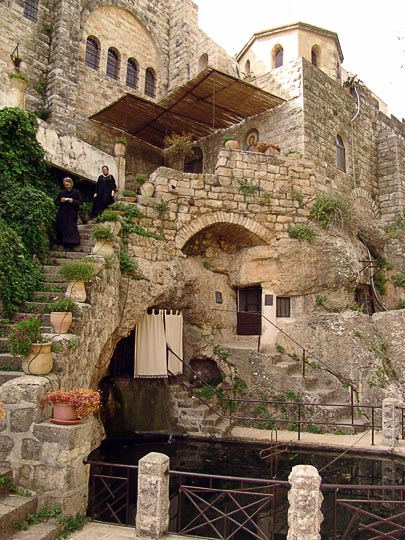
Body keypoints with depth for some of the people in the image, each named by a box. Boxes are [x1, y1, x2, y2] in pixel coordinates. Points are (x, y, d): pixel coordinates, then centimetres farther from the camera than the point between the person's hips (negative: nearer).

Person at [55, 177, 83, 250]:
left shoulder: (76, 192, 2)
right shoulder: (62, 193, 10)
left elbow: (80, 202, -1)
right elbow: (56, 203, 13)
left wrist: (73, 201, -17)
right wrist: (60, 201, -9)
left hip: (72, 215, -3)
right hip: (62, 215, 3)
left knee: (71, 229, -10)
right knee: (62, 229, 0)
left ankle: (70, 245, -10)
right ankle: (64, 244, 12)